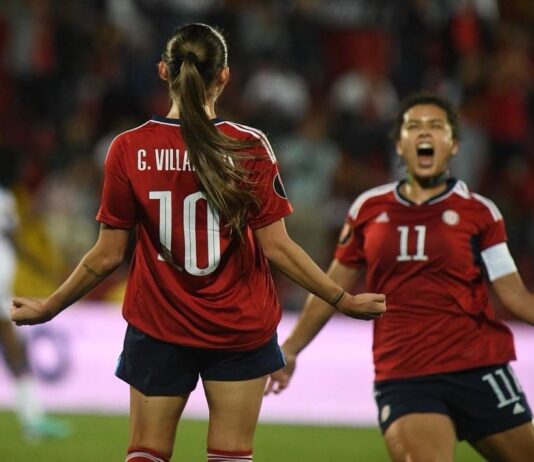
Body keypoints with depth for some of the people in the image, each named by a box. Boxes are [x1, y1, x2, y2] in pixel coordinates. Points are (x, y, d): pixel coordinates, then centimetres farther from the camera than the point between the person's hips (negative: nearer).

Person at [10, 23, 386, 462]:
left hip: (157, 327, 0)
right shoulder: (250, 147, -9)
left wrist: (47, 308, 8)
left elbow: (108, 256, -5)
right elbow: (276, 247, -10)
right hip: (241, 328, 0)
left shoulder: (129, 149, -7)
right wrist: (345, 300, 0)